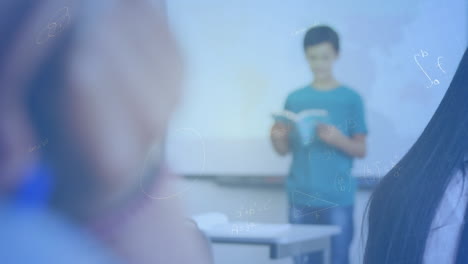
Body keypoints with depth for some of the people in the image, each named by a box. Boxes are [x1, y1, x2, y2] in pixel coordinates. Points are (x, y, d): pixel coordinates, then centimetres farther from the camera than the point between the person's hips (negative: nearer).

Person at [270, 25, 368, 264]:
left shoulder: (350, 99, 2)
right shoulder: (295, 99, 9)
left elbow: (361, 150, 1)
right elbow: (285, 150, 11)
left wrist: (337, 139, -18)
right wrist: (276, 138, -10)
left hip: (337, 199, -2)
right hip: (301, 197, 3)